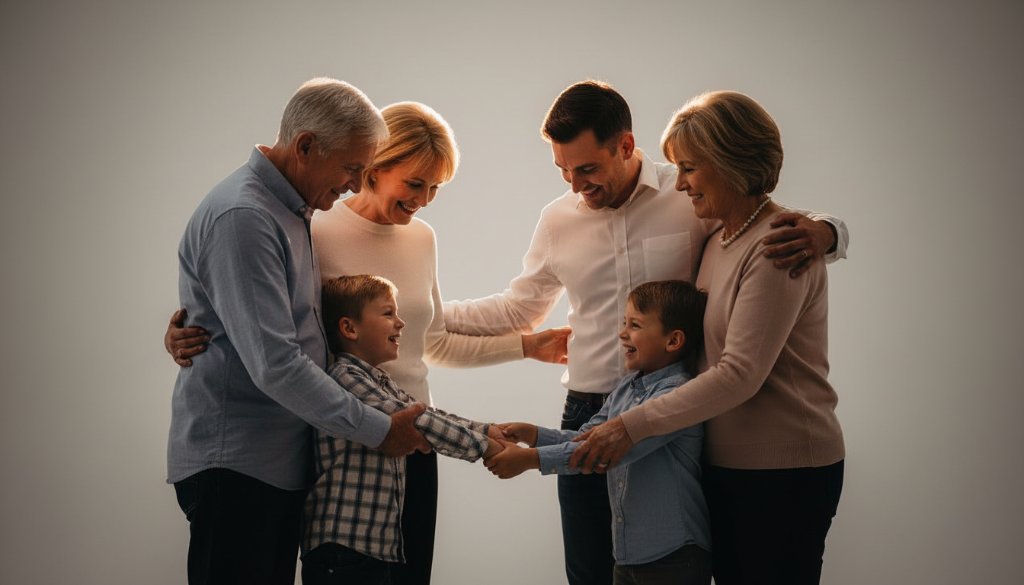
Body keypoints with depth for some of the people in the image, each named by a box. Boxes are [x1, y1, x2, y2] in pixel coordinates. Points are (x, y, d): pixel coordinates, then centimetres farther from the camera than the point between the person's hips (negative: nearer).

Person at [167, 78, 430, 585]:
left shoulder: (291, 210, 14)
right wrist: (378, 430, -18)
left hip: (280, 462, 9)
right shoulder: (242, 217, -18)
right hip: (234, 465, -9)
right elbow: (275, 364, -24)